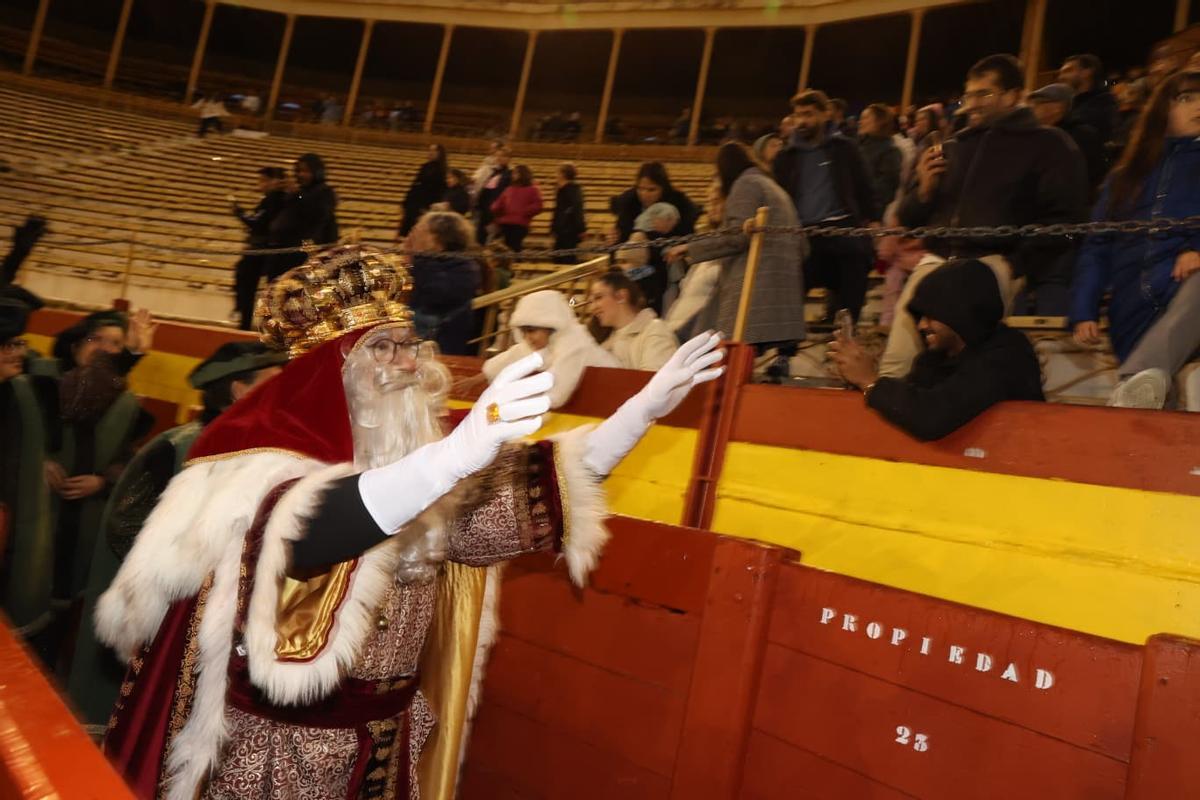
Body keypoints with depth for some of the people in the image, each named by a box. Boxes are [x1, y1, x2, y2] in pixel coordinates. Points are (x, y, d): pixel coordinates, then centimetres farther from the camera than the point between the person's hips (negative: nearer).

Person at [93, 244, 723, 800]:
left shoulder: (418, 455, 2)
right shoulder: (266, 455, -17)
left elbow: (545, 480, -1)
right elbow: (303, 535, -38)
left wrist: (647, 406, -11)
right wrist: (456, 454, -51)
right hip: (265, 749, -5)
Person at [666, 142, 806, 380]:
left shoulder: (746, 184, -1)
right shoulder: (773, 186, 26)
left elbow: (738, 236, -13)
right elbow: (797, 240, 24)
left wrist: (690, 249, -8)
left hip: (754, 281, -10)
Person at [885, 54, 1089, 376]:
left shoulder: (1048, 144, 8)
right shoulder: (953, 147, 23)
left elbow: (1063, 220, -3)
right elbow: (910, 219, 23)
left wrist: (1015, 266, -14)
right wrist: (924, 190, 2)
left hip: (994, 263, -4)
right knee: (895, 365, -8)